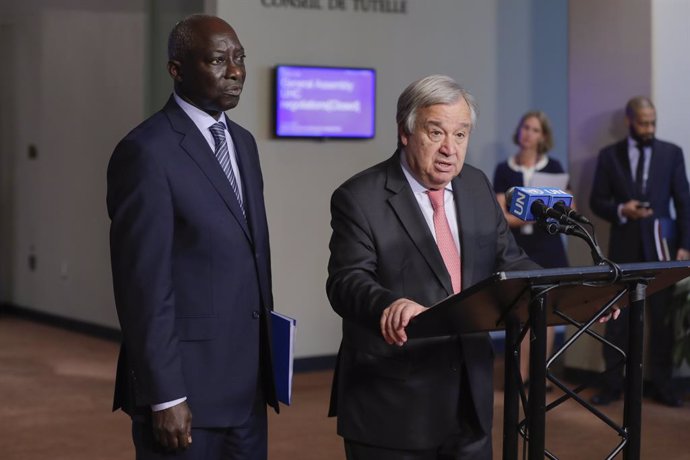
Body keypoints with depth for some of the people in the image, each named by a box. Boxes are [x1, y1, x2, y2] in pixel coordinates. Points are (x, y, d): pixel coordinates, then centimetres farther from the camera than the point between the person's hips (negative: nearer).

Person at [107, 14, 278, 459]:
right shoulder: (147, 151, -13)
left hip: (247, 387, 7)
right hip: (187, 385, -7)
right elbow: (143, 282, -16)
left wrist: (268, 357, 15)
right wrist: (164, 397, -17)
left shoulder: (243, 142, 12)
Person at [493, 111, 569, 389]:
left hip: (548, 248, 0)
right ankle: (521, 374, 4)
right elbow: (500, 215, -3)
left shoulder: (553, 167, 5)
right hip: (517, 248, 0)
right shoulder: (504, 170, 3)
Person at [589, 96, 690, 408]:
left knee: (663, 318, 4)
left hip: (661, 247, 0)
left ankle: (661, 384, 13)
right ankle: (612, 384, 10)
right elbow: (597, 201, 5)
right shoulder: (609, 155, 4)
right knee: (617, 318, 3)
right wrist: (621, 210, -15)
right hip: (624, 247, 0)